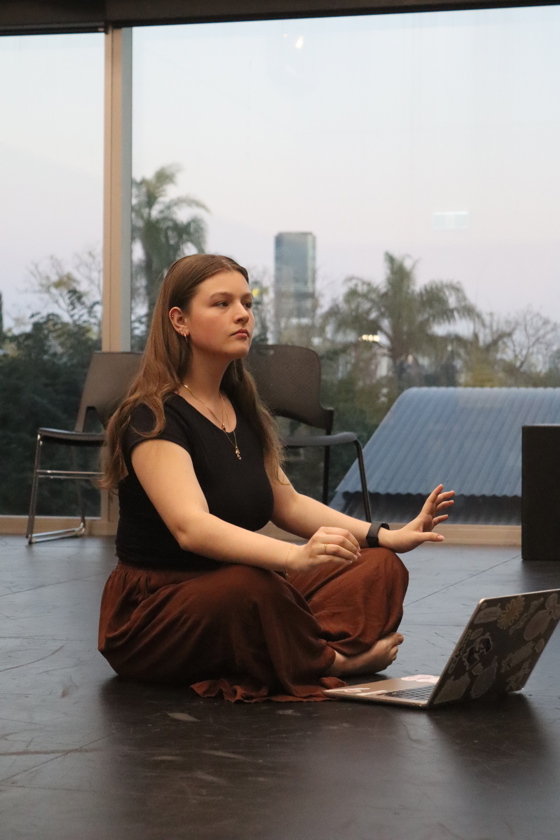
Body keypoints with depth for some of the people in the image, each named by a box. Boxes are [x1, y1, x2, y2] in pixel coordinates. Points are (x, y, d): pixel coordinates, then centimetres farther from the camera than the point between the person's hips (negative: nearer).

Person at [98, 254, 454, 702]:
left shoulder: (243, 410, 10)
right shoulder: (154, 418, -17)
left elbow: (287, 503, 18)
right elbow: (190, 527, -32)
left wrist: (389, 537, 5)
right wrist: (296, 556, -48)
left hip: (238, 593, 8)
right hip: (152, 615, -8)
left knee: (381, 569, -6)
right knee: (247, 588, -39)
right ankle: (332, 662, -12)